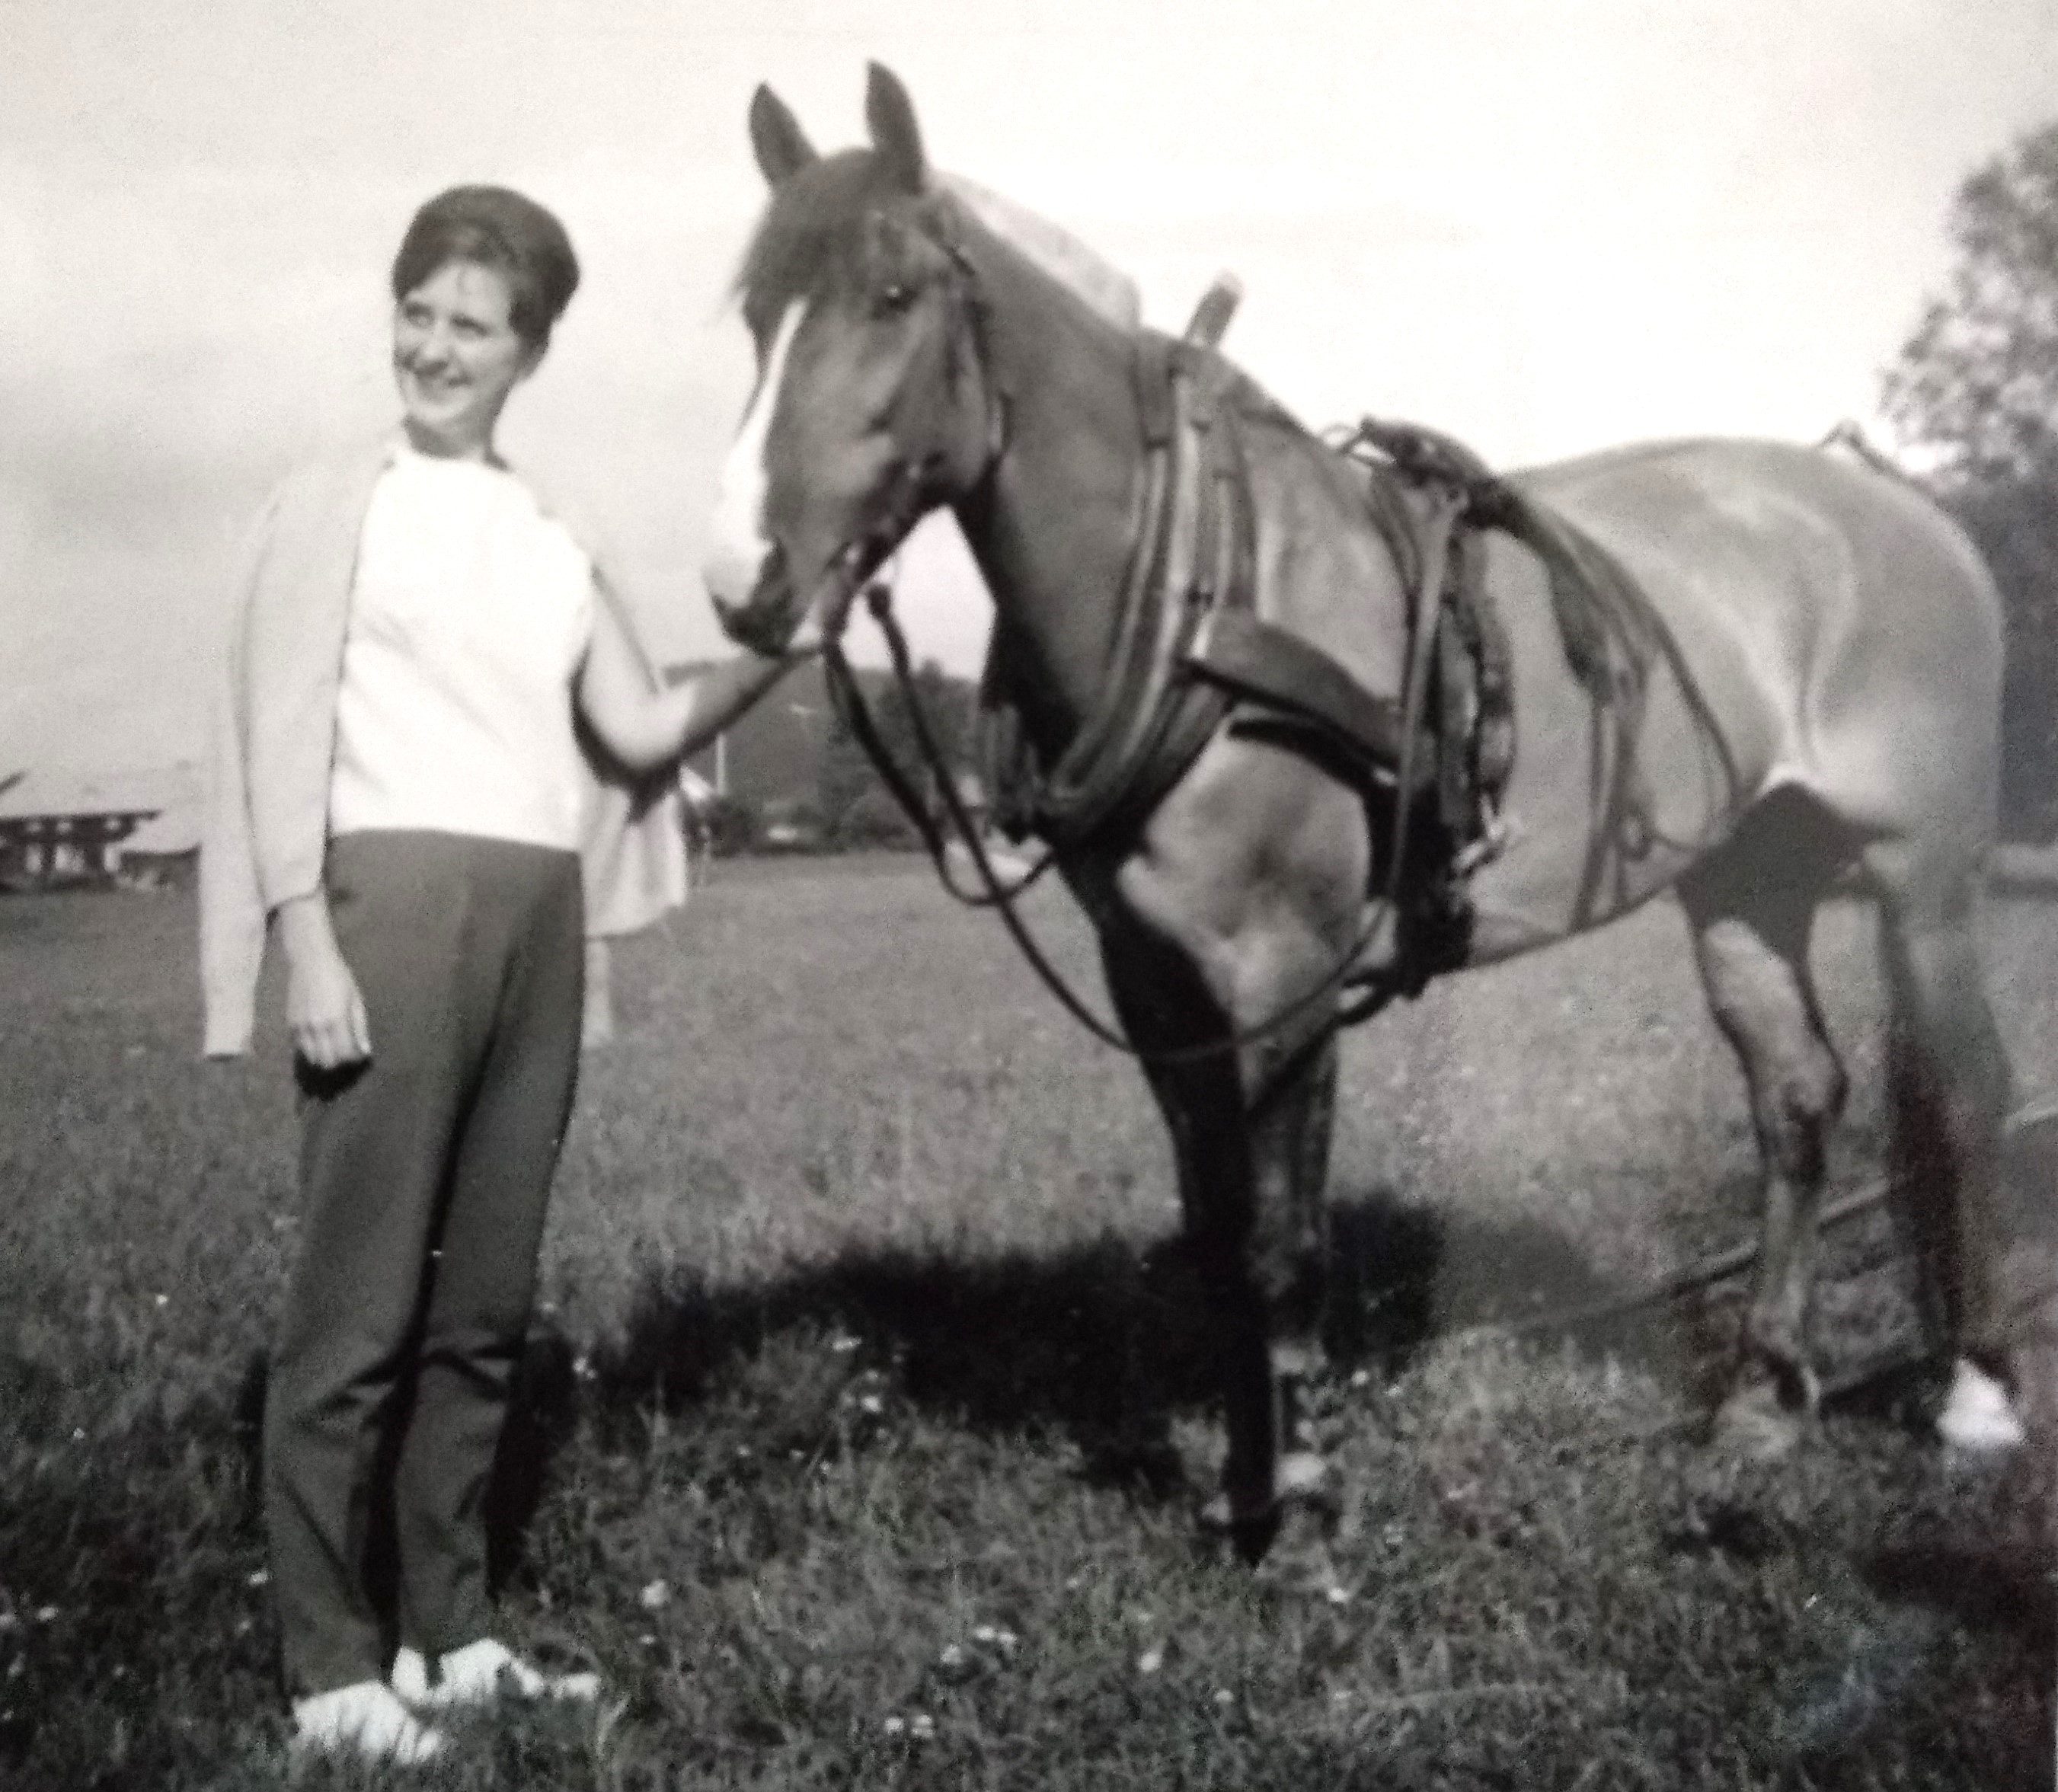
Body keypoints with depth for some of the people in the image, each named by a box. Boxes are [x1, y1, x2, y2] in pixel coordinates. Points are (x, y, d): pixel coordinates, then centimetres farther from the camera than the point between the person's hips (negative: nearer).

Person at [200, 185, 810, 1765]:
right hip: (395, 898, -5)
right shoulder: (337, 506, 4)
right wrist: (312, 945, -13)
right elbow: (282, 736, -3)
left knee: (485, 1303, 9)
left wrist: (770, 654, -6)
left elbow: (643, 733, 9)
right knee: (362, 1304, -4)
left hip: (539, 922, 5)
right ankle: (334, 1665, 4)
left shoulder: (555, 543, 17)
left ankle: (449, 1629, 19)